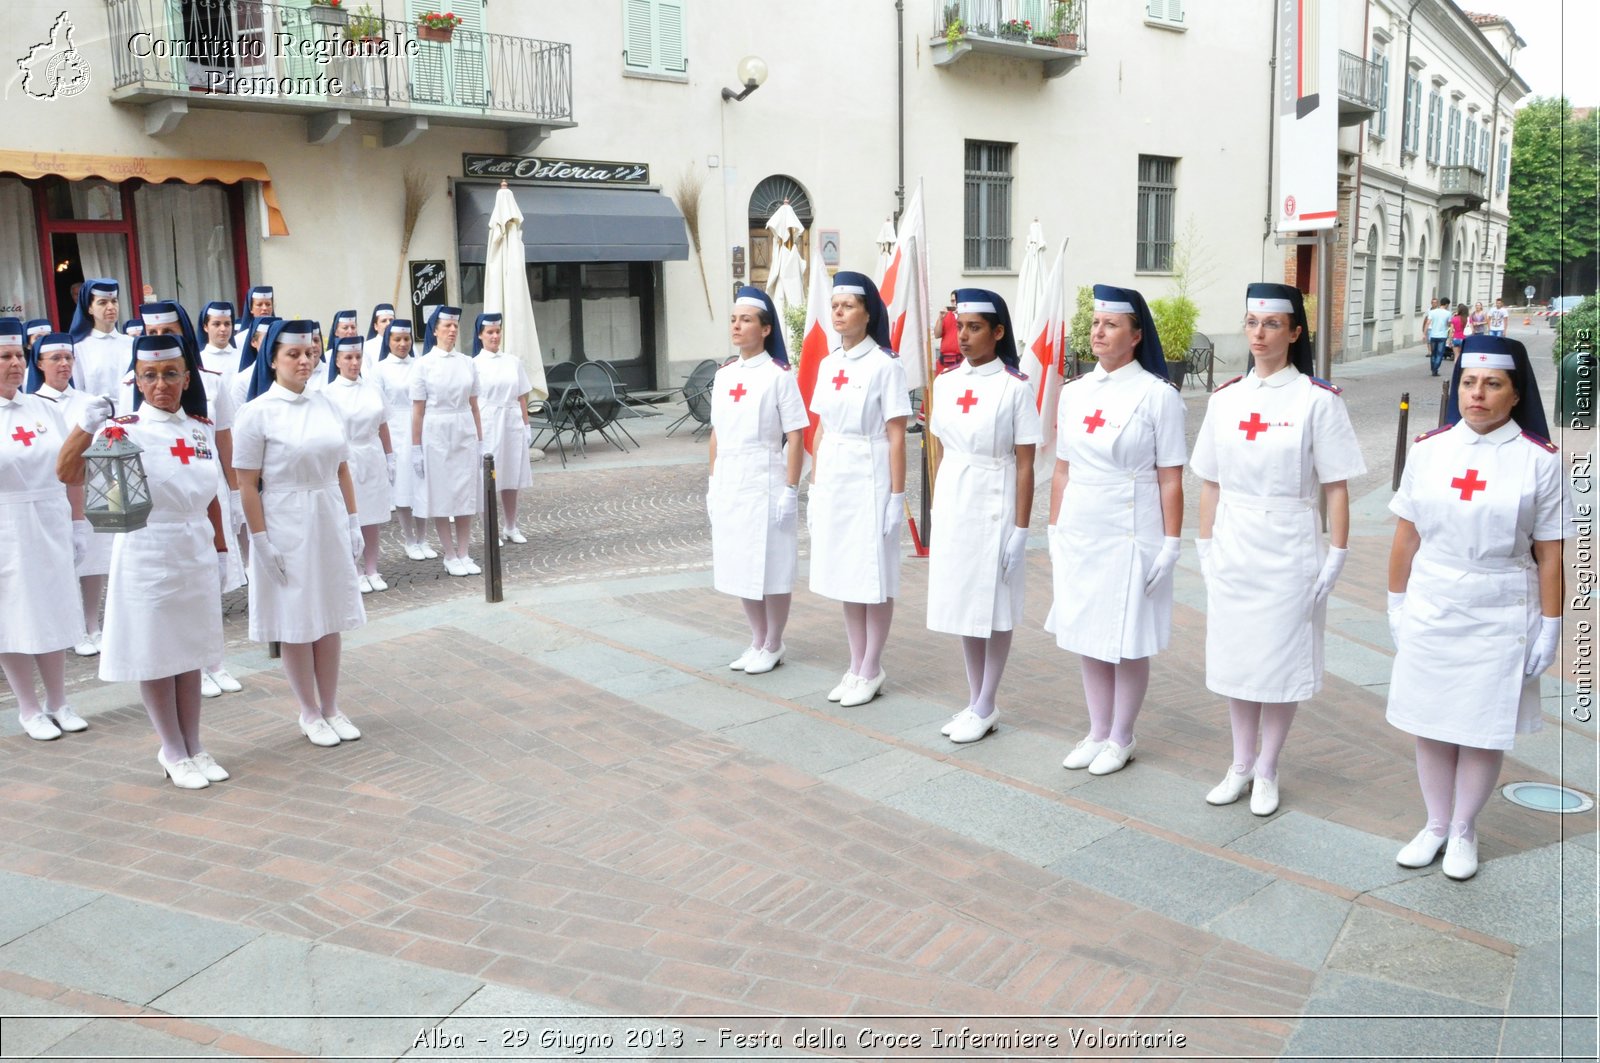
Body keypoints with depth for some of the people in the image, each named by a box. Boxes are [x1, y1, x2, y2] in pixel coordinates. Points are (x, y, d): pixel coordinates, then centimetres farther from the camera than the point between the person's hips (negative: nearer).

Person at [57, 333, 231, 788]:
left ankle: (194, 747, 26)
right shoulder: (124, 431, -10)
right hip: (148, 559, -4)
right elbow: (67, 474, -24)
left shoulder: (202, 428, 4)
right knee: (156, 657, 6)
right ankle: (173, 753, 21)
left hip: (196, 556, 4)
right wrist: (87, 423, -37)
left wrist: (221, 548, 12)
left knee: (192, 652, 13)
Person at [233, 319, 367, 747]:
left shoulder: (325, 405, 6)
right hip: (285, 529, -4)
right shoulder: (257, 413, -9)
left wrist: (353, 523, 7)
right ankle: (309, 713, 21)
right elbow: (247, 485, -10)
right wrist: (261, 542, -13)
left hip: (329, 526, 5)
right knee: (297, 625, 7)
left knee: (330, 619, 11)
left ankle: (331, 708, 24)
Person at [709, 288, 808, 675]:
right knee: (740, 567, 14)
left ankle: (773, 647, 18)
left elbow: (796, 437, -11)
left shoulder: (779, 375, -9)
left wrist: (791, 490, -14)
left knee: (771, 568, 3)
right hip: (729, 485, 7)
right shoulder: (724, 374, 9)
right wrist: (713, 483, 12)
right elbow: (717, 433, 14)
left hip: (765, 484, -6)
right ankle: (757, 642, 29)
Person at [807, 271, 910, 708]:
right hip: (833, 479, 7)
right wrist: (814, 485, 13)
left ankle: (871, 671, 14)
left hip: (870, 478, -7)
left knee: (874, 576, 2)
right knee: (844, 574, 12)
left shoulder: (885, 365, -9)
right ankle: (856, 666, 23)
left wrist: (897, 495, -13)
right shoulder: (827, 365, 10)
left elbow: (896, 436, -11)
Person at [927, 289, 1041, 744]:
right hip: (952, 505, 6)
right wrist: (937, 509, 11)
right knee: (961, 603, 13)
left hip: (993, 506, -6)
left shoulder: (1015, 388, -10)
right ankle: (974, 702, 26)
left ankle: (986, 708, 18)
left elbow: (1025, 464, -10)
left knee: (994, 608, 5)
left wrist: (1021, 529, -12)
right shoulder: (945, 382, 6)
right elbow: (941, 450, 12)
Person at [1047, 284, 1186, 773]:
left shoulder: (1158, 395, -9)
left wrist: (1171, 545, -11)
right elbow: (1062, 468, 11)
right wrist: (1055, 531, 10)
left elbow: (1170, 479, -9)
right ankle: (1097, 733, 28)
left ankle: (1122, 739, 23)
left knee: (1128, 642, 6)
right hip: (1079, 532, 5)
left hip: (1131, 534, -5)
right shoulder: (1074, 392, 6)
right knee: (1087, 636, 13)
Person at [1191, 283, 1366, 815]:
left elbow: (1336, 488, -7)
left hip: (1289, 548, -4)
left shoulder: (1318, 400, -7)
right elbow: (1210, 482, 9)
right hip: (1232, 548, 4)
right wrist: (1205, 545, 8)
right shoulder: (1225, 398, 5)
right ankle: (1240, 765, 27)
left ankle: (1266, 771, 22)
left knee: (1281, 661, 5)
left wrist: (1336, 557, -9)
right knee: (1234, 656, 11)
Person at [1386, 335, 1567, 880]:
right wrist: (1396, 604, 7)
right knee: (1430, 727, 11)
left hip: (1500, 617, -2)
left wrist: (1549, 627, -5)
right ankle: (1435, 826, 29)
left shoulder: (1540, 460, -6)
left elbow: (1550, 554, -5)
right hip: (1430, 611, 2)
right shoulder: (1428, 449, 0)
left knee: (1484, 732, 9)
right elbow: (1406, 536, 5)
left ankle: (1464, 831, 28)